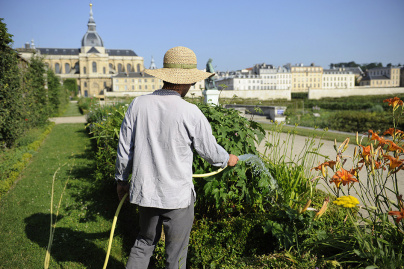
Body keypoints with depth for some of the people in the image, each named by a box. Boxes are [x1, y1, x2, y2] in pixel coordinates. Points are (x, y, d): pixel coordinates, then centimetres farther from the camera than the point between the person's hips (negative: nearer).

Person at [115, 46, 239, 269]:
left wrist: (121, 179, 17)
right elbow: (210, 150, -4)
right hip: (177, 195, -4)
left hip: (145, 190, 4)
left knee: (145, 242, 26)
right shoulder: (190, 113, -17)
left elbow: (124, 149, 2)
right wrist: (228, 159, 18)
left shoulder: (138, 104, -6)